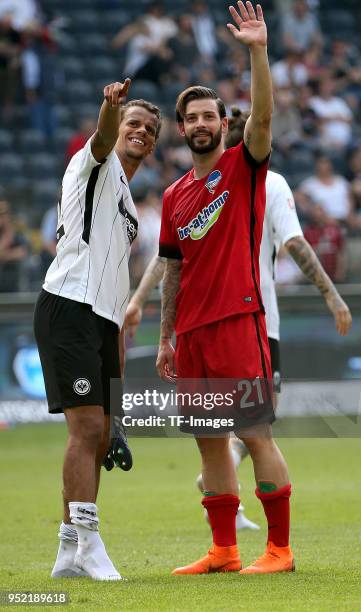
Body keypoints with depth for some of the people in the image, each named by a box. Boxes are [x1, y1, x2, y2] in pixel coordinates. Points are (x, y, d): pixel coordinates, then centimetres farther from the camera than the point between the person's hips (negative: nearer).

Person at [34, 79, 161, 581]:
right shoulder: (98, 167, 5)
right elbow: (103, 138, -21)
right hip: (69, 309, -9)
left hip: (103, 321, 9)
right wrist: (111, 106, -45)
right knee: (88, 427, -17)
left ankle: (69, 553, 12)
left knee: (96, 438, 7)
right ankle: (88, 545, -20)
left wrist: (121, 366, 24)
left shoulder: (128, 210, 28)